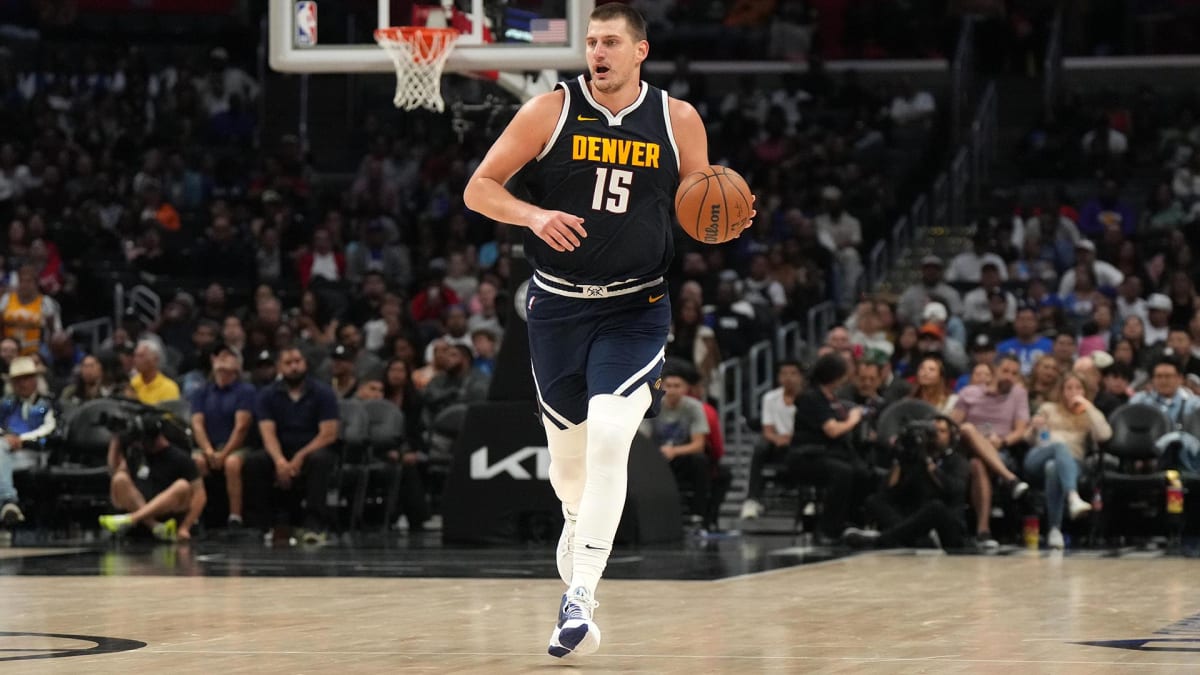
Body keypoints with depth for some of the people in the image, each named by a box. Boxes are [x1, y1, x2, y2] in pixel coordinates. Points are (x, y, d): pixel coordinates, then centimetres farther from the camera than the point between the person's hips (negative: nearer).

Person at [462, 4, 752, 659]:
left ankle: (580, 599, -21)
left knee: (609, 441, -20)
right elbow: (478, 189, -4)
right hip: (558, 306, 1)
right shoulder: (551, 110, -4)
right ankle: (577, 523, 48)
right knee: (567, 452, 12)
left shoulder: (678, 120, 0)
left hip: (635, 311, -1)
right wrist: (533, 215, -23)